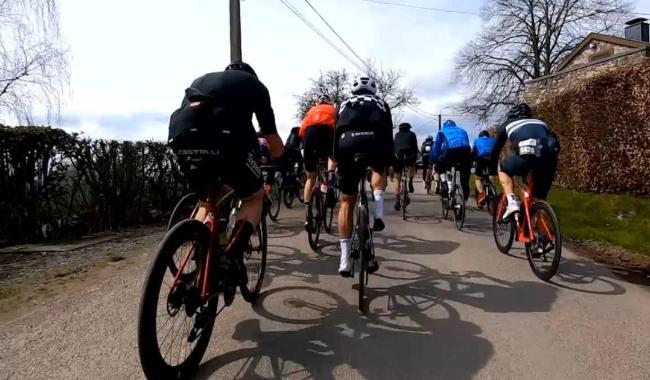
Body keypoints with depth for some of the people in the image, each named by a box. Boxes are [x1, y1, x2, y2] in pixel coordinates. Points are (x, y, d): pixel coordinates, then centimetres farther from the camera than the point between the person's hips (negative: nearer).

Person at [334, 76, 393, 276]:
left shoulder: (345, 105, 35)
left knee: (347, 201, 14)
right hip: (374, 142, 0)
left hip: (347, 144, 1)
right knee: (379, 169, 37)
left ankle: (345, 260, 11)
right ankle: (378, 211, 11)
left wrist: (337, 160, 33)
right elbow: (388, 134, 30)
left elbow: (336, 133, 28)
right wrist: (389, 161, 37)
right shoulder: (380, 104, 33)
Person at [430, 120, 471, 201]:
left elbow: (436, 147, 25)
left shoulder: (442, 131, 29)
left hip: (451, 151, -3)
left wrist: (433, 162, 31)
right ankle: (465, 199, 17)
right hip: (466, 151, 3)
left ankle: (444, 183, 3)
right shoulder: (462, 131, 38)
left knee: (440, 166, 24)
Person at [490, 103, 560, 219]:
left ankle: (512, 203, 6)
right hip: (550, 154, 4)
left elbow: (496, 149, 33)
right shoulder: (539, 122, 39)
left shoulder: (507, 125, 30)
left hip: (527, 151, -4)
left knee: (504, 171, 25)